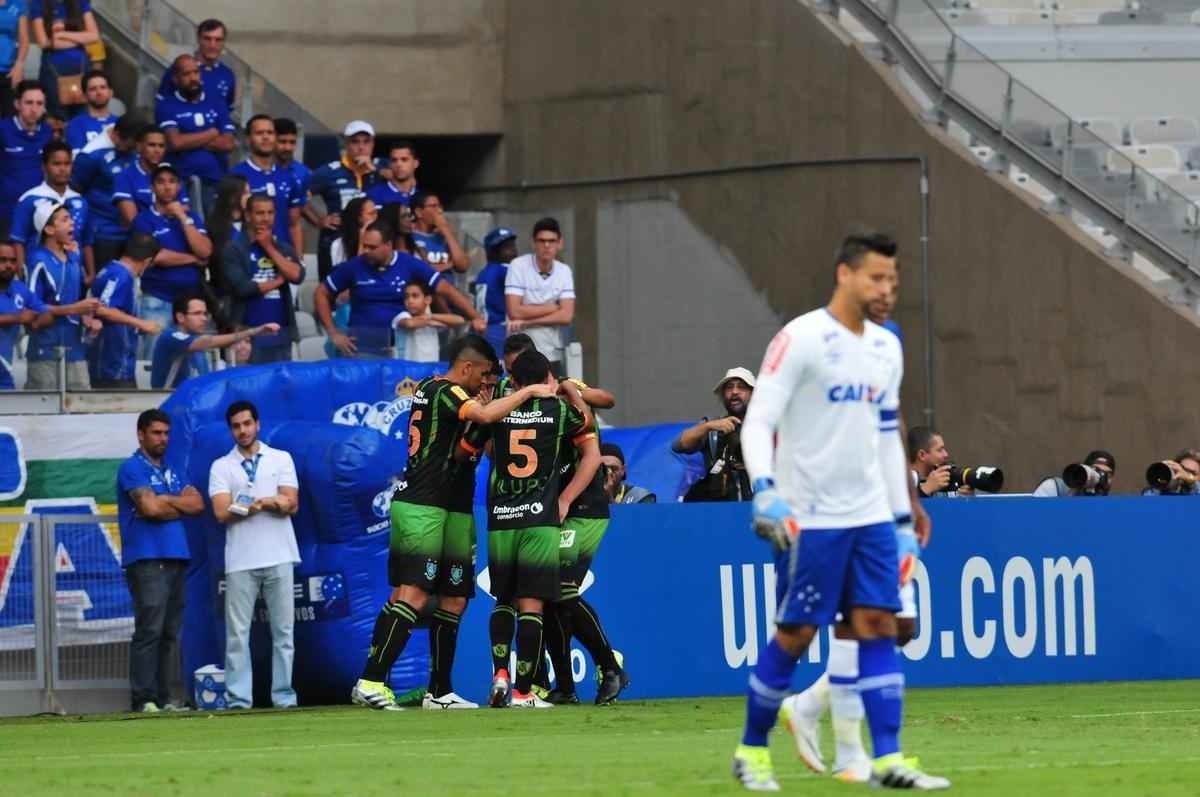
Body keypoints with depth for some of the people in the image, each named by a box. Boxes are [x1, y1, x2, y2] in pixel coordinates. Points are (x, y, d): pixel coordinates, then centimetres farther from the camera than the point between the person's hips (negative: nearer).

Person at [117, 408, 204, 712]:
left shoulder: (174, 470, 21)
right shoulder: (133, 468, -1)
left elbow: (197, 504, 10)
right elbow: (149, 507, -14)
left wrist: (164, 501, -3)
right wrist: (179, 504, 3)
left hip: (177, 558, 7)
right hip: (147, 559, -7)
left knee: (170, 633, 5)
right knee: (149, 630, -12)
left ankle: (163, 698, 7)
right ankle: (143, 699, -14)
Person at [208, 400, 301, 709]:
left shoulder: (281, 459, 11)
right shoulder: (221, 467, 9)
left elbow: (291, 503, 0)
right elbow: (222, 512, -3)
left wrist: (248, 504, -10)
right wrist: (271, 503, -7)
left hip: (278, 557, 1)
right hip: (240, 560, -1)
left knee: (283, 629, 1)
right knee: (237, 632, -4)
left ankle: (284, 696, 4)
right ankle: (238, 698, -4)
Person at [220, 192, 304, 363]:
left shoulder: (284, 248, 14)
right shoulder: (234, 249, -2)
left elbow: (296, 275, -4)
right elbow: (242, 287, -14)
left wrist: (269, 248, -3)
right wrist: (278, 281, -2)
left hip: (282, 333, 5)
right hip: (250, 334, -5)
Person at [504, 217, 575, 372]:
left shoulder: (564, 271, 4)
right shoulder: (518, 266, -7)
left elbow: (567, 316, -5)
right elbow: (514, 311, -16)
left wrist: (527, 321, -14)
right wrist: (553, 307, -6)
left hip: (553, 355, 4)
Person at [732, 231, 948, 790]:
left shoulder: (885, 347, 11)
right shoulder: (800, 340, -11)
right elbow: (758, 422, -15)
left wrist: (906, 504, 22)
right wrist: (764, 491, -28)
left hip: (869, 514, 6)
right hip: (810, 518, -6)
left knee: (879, 626, -2)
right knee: (795, 635, -1)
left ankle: (887, 760, -4)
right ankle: (751, 750, 14)